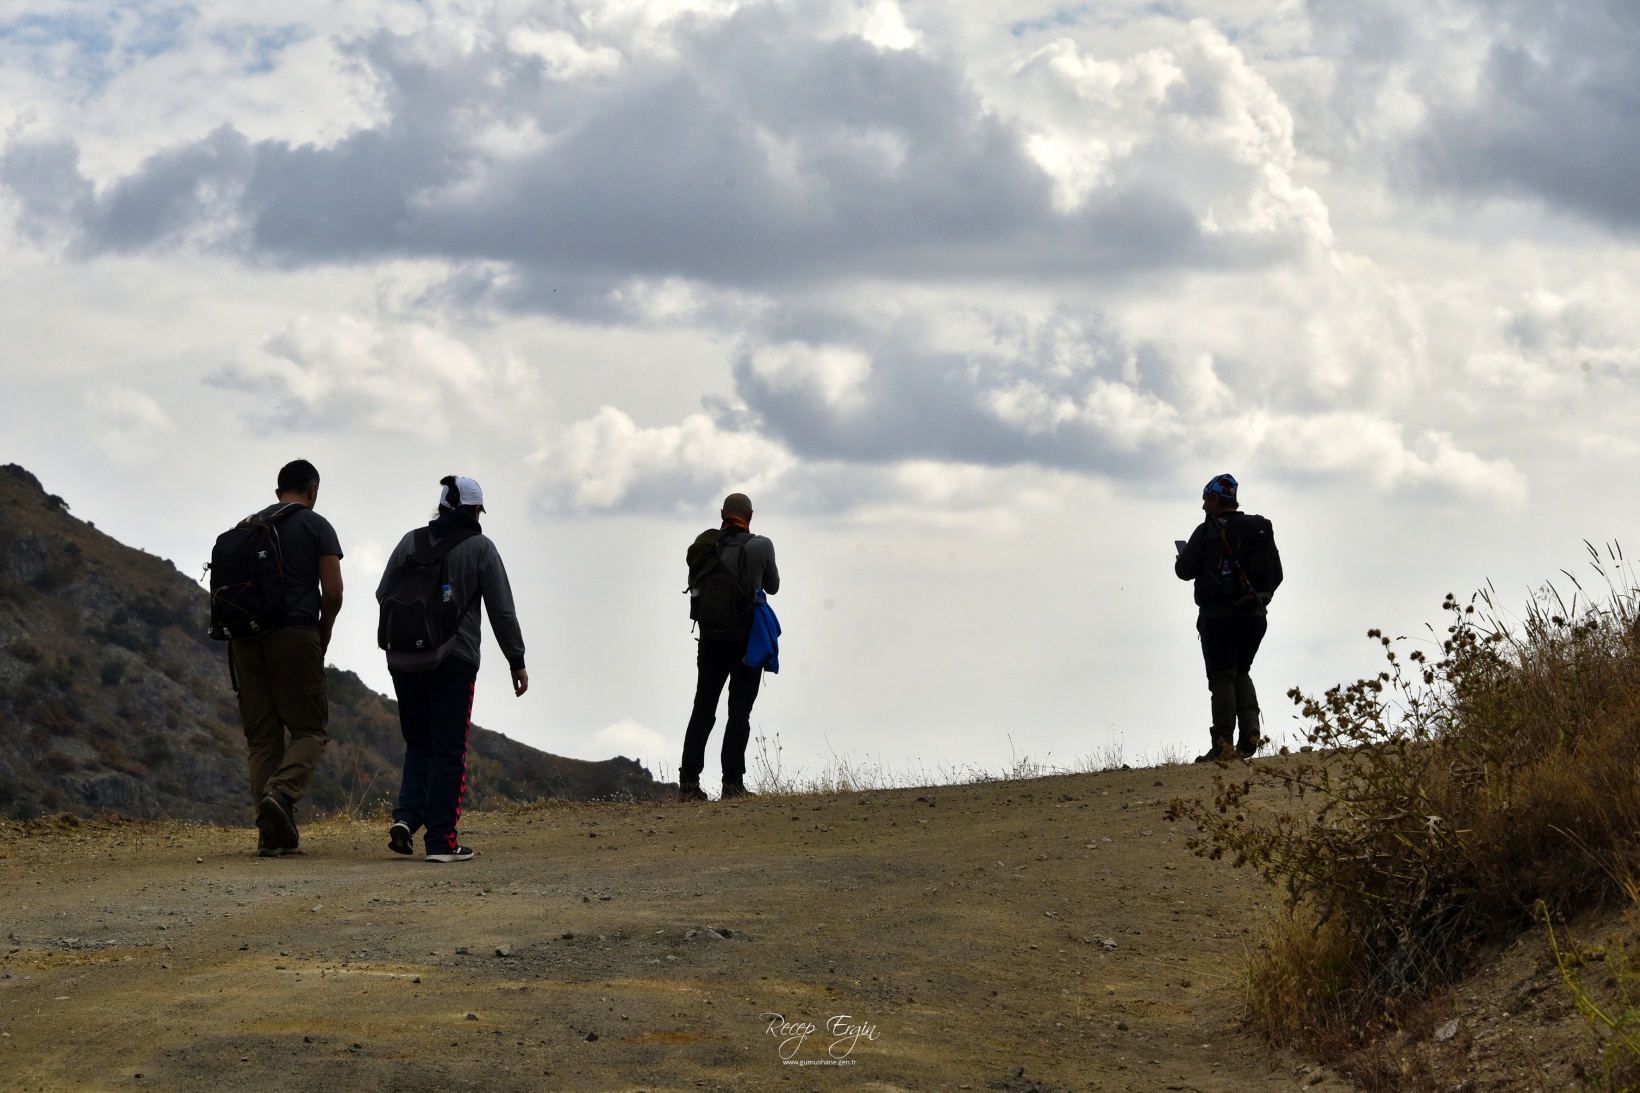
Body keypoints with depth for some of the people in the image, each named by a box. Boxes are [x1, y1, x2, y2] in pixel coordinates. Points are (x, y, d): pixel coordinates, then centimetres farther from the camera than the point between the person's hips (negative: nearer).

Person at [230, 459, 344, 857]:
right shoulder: (316, 526, 3)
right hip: (295, 635, -4)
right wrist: (323, 637, 10)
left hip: (247, 639, 4)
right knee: (309, 729, 3)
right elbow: (333, 592, -4)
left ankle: (273, 833, 0)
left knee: (262, 735, 6)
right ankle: (282, 792, -24)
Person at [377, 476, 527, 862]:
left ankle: (406, 818, -3)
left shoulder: (411, 541, 8)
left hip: (404, 660, 4)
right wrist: (517, 661, 5)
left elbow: (383, 594, 10)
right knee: (448, 751, 0)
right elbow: (502, 610, -2)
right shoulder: (480, 547, -1)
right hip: (453, 661, -4)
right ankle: (441, 840, -3)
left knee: (418, 744, 16)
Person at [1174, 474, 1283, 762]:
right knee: (1241, 673, 18)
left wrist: (1181, 558, 15)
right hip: (1255, 615, 5)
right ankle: (1250, 730, -1)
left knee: (1222, 677, -1)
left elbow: (1184, 571, -7)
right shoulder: (1261, 529, 8)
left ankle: (1223, 744, -6)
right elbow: (1276, 574, 10)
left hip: (1219, 615, -5)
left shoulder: (1208, 531, -8)